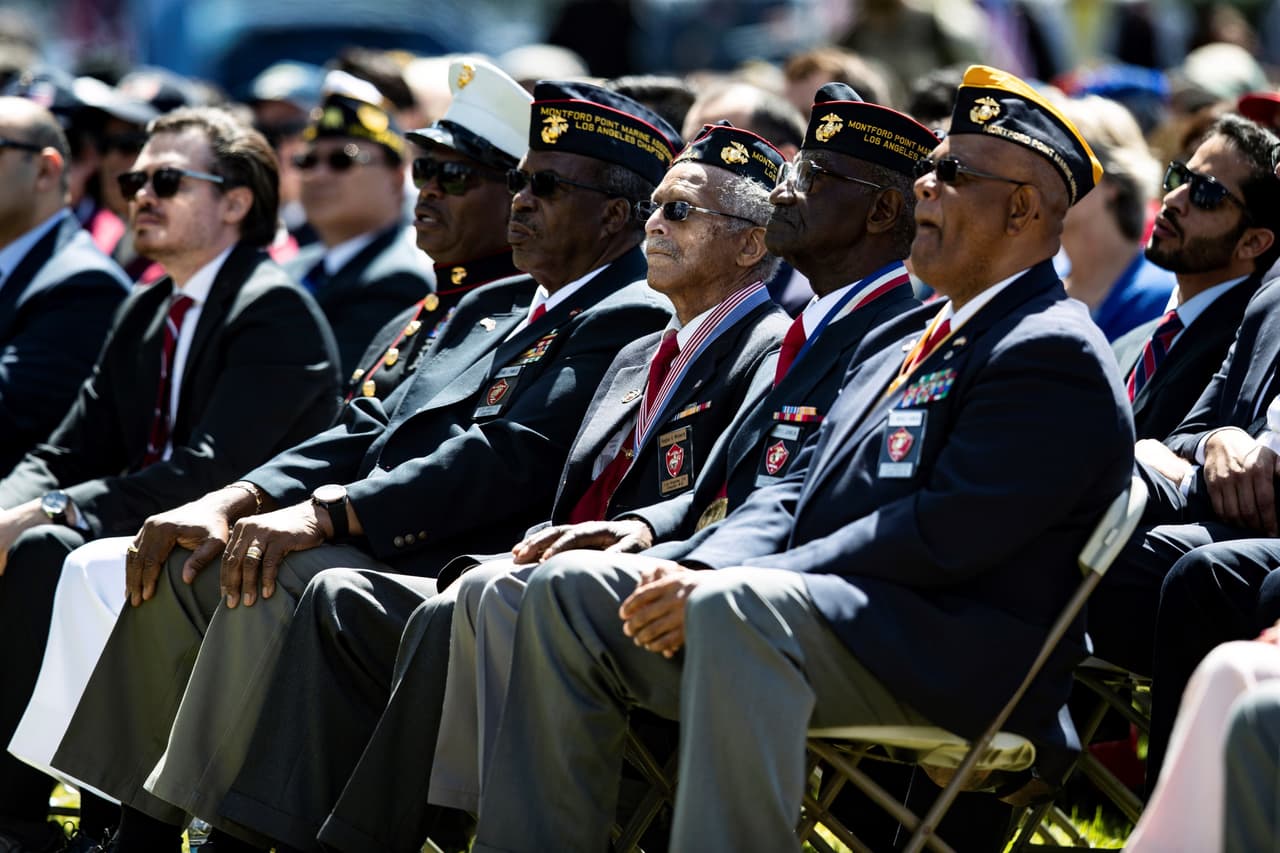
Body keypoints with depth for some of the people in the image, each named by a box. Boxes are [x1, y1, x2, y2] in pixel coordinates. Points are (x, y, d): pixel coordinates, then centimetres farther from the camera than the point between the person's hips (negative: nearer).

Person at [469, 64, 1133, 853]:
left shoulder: (1053, 356, -6)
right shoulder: (895, 357, 26)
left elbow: (941, 537, -17)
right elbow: (794, 497, 19)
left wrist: (719, 586, -18)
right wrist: (694, 574, -4)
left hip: (962, 661, -10)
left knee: (738, 605, -36)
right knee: (573, 590, 0)